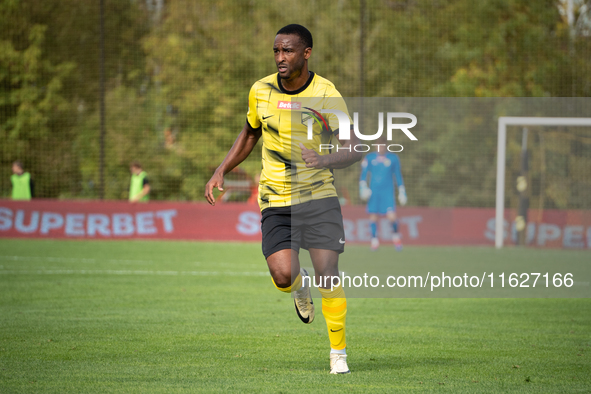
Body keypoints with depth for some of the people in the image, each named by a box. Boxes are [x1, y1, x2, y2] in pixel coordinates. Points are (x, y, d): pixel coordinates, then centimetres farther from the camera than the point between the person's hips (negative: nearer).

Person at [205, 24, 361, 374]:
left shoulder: (326, 95, -9)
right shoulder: (261, 90, 2)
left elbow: (353, 150, -10)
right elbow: (250, 135, 20)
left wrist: (325, 160, -30)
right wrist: (221, 171, 10)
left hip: (318, 195, -2)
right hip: (275, 200, 2)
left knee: (327, 272, -13)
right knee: (283, 276, -17)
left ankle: (339, 353, 4)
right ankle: (300, 286, 22)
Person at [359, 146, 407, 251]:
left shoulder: (393, 158, 5)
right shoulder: (369, 158, 5)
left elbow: (398, 176, 12)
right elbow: (363, 174, 10)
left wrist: (402, 192, 10)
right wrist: (363, 187, -4)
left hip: (387, 191, -1)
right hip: (373, 191, 1)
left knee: (392, 217, -14)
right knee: (373, 216, -2)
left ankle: (396, 236, 13)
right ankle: (374, 241, 12)